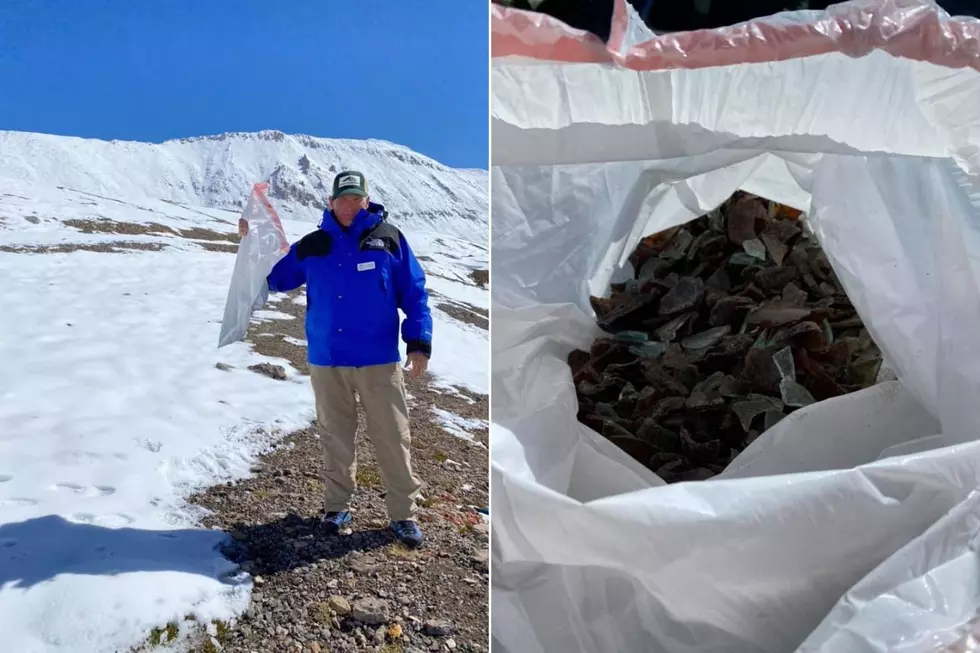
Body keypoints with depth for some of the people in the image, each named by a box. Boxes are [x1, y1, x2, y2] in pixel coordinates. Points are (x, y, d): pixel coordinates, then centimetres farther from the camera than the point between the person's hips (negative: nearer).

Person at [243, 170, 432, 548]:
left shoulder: (388, 238, 1)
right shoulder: (313, 245, 8)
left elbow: (414, 293, -1)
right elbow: (276, 279, 16)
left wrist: (418, 342, -9)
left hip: (379, 360, -2)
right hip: (327, 360, 2)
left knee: (392, 438, 1)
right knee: (335, 436, 13)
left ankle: (403, 514, 14)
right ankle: (337, 505, 28)